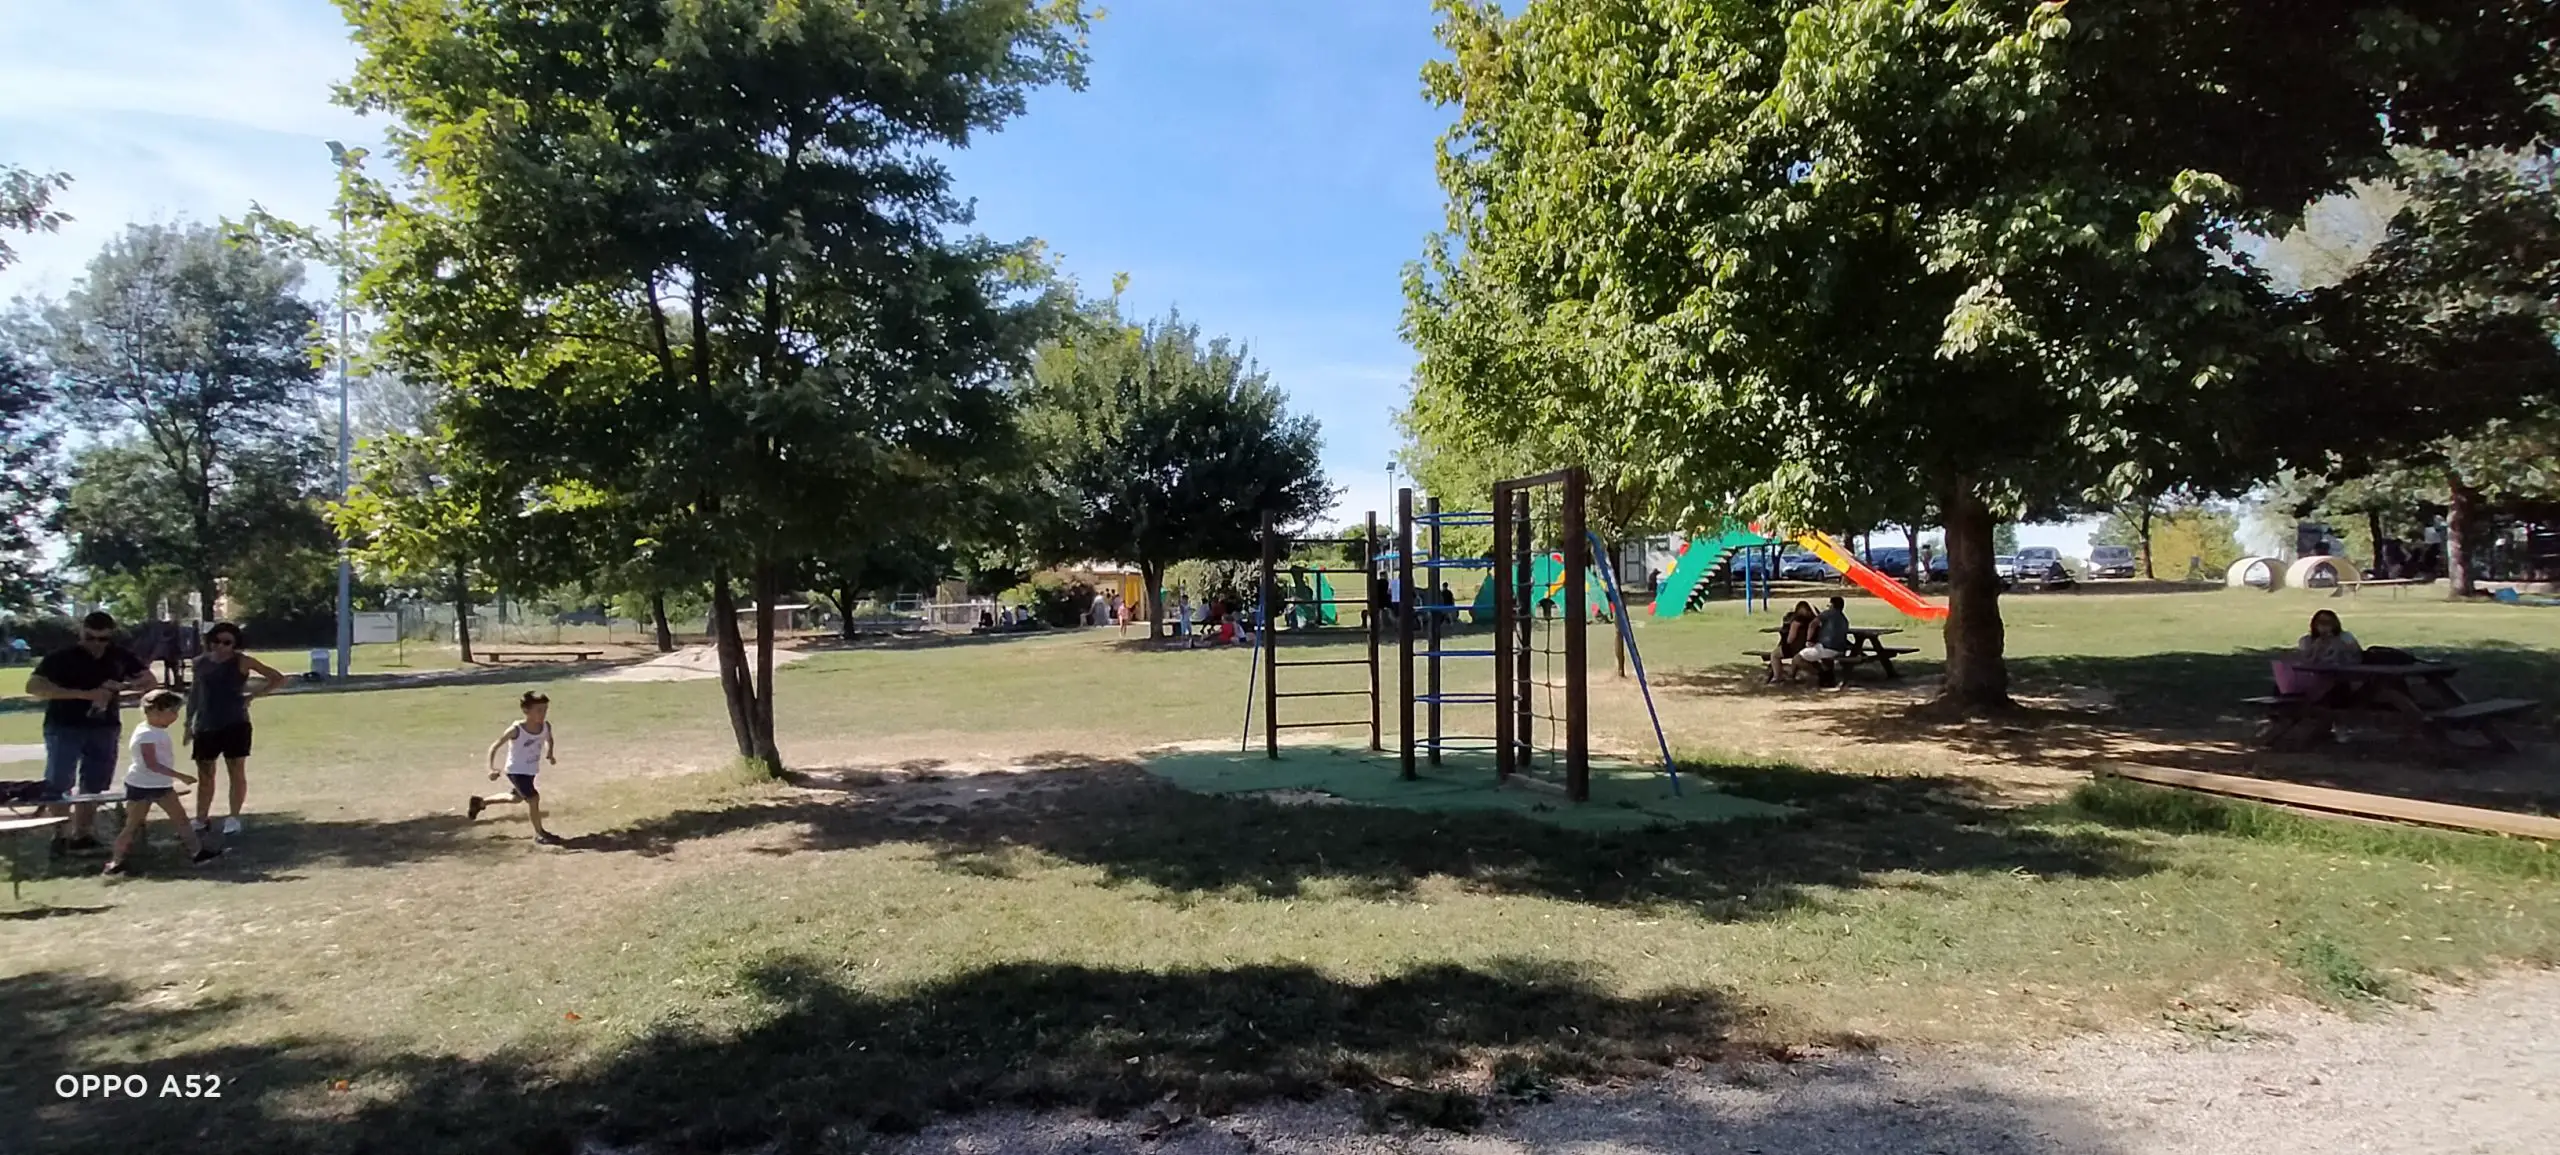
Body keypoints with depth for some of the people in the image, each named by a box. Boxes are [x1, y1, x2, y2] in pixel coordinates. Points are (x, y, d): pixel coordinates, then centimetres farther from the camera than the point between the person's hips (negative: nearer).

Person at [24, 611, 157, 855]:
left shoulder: (120, 657, 5)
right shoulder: (62, 657, -7)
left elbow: (151, 683, 8)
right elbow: (34, 686, -18)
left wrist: (123, 686, -13)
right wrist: (85, 694, -25)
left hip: (104, 728, 4)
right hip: (64, 727, -4)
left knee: (93, 786, 8)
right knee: (58, 783, -4)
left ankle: (80, 835, 17)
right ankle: (58, 835, 5)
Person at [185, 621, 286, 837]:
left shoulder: (241, 662, -5)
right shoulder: (200, 663, 5)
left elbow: (278, 679, -4)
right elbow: (194, 693, 14)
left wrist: (252, 696, -8)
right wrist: (189, 723, 11)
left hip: (234, 725, -3)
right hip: (205, 726, 4)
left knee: (237, 772, 1)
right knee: (204, 774, 10)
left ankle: (233, 818, 11)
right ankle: (201, 819, 21)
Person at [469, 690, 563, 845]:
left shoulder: (546, 726, -13)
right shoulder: (516, 730, -27)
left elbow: (549, 740, 12)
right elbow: (494, 747, -18)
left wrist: (550, 754, -1)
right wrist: (491, 769, -25)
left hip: (531, 771, 7)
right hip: (516, 771, -7)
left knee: (517, 798, 26)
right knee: (533, 798, -16)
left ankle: (480, 801, 51)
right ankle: (539, 833, 1)